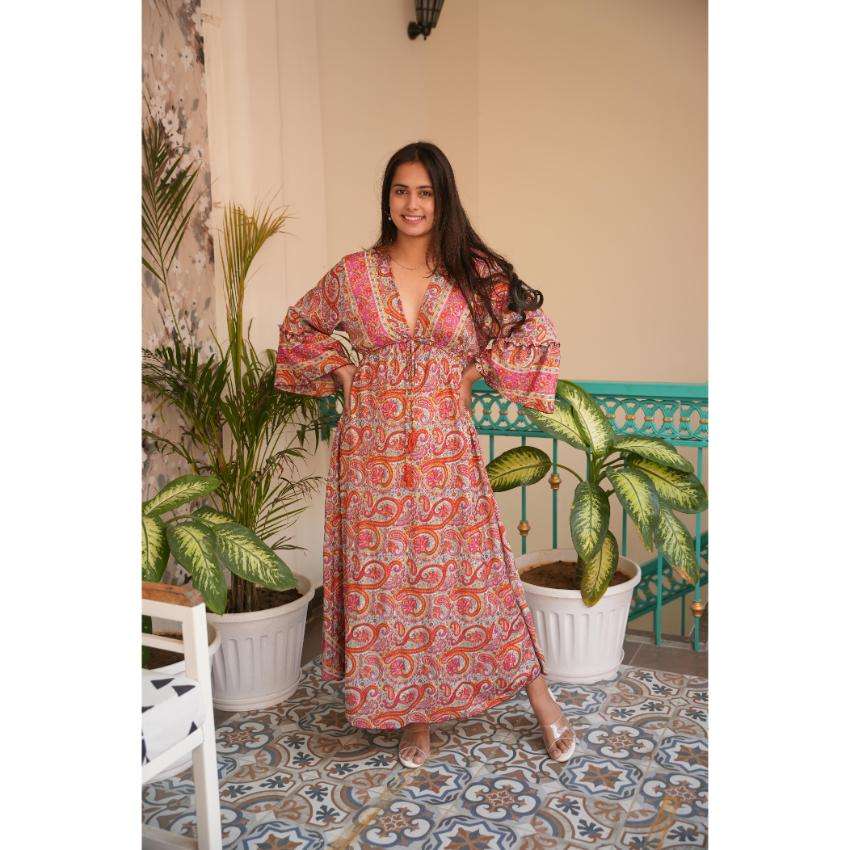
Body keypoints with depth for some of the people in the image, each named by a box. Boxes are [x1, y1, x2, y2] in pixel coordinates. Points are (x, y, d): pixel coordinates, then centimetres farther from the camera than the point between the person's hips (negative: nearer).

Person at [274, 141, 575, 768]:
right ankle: (413, 713, 24)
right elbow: (300, 327, 17)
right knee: (385, 575, 6)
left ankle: (541, 697, 22)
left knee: (472, 570, 4)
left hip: (447, 447, -1)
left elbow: (533, 328, 9)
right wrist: (341, 370, 4)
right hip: (374, 448, 1)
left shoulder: (475, 272, 0)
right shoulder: (353, 273, 2)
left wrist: (479, 369, 1)